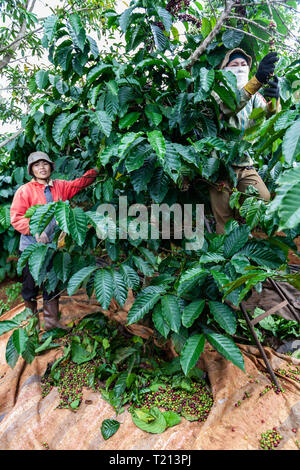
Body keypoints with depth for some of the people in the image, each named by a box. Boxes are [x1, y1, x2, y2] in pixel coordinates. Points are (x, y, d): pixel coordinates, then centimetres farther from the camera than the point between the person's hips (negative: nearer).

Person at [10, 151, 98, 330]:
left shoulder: (60, 186, 7)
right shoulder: (24, 190, -7)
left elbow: (82, 182, 15)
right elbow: (16, 217, -11)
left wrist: (97, 168, 4)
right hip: (31, 246, -4)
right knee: (31, 285, 9)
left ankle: (51, 322, 27)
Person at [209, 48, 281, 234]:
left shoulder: (253, 95, 14)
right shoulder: (218, 91, 1)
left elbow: (268, 116, -6)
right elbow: (229, 106, -24)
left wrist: (274, 100, -30)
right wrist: (258, 79, -39)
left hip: (246, 164, 4)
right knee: (225, 220, -3)